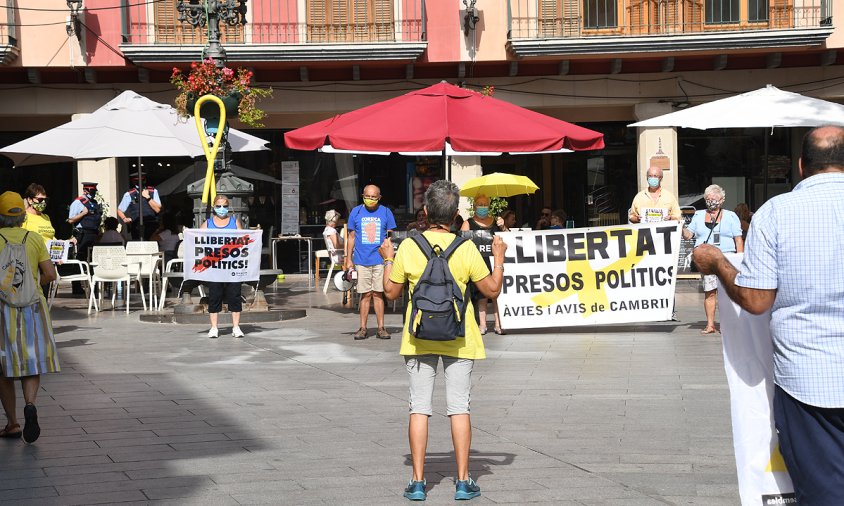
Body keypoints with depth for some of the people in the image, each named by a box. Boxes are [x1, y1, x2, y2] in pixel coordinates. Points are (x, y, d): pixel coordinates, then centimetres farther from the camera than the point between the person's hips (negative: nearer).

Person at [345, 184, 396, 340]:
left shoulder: (386, 212, 4)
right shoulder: (356, 212, 6)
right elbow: (351, 237, 10)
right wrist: (348, 259, 6)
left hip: (380, 259, 0)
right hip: (361, 260, 0)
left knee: (378, 294, 1)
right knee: (366, 295, 1)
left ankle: (381, 328, 6)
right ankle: (362, 328, 7)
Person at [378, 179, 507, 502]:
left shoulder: (408, 247, -7)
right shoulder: (466, 248, -9)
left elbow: (391, 292, 2)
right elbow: (492, 290, -3)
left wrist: (387, 259, 18)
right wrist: (499, 257, 11)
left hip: (418, 339, 1)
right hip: (459, 340, 0)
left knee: (419, 408, 5)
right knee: (459, 408, 5)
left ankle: (418, 481, 4)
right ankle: (463, 481, 5)